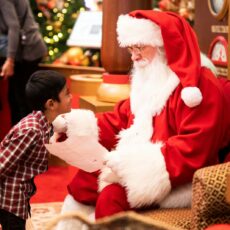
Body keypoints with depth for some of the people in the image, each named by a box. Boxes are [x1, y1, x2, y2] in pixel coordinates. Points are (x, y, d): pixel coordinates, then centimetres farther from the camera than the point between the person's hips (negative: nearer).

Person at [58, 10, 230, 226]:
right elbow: (120, 118, 15)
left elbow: (193, 149, -26)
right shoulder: (150, 81, 13)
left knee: (112, 195, -26)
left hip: (178, 179, -9)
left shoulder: (201, 85, -18)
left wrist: (134, 160, -28)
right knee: (85, 178, 2)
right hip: (142, 167, 9)